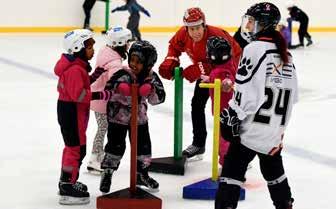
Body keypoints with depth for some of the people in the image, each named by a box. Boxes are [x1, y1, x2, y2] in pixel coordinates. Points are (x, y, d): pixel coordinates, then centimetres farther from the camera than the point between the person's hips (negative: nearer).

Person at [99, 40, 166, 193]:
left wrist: (152, 88, -32)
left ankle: (142, 174, 29)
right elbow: (108, 89, -24)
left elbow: (158, 99, -11)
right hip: (118, 115, -4)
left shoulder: (151, 78, -9)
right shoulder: (123, 75, -20)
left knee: (143, 145, 9)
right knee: (116, 145, -4)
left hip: (139, 116, 4)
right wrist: (118, 87, -44)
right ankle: (107, 174, 13)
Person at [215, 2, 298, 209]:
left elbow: (245, 91, -18)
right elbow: (292, 94, 16)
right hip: (276, 129, 8)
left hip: (253, 127, -8)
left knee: (233, 168, -5)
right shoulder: (286, 55, 11)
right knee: (273, 168, 23)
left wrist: (230, 118, -11)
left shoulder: (256, 48, -13)